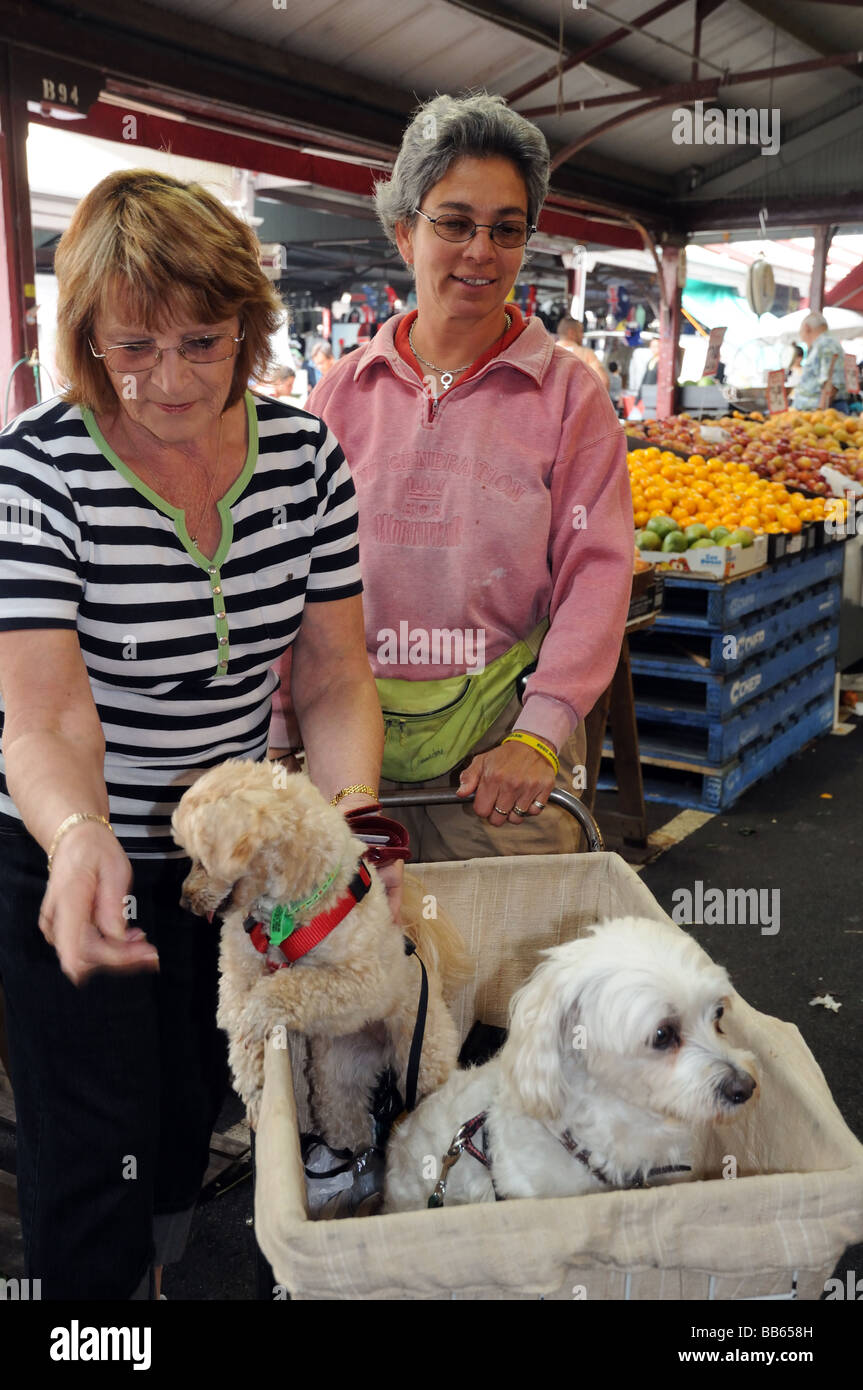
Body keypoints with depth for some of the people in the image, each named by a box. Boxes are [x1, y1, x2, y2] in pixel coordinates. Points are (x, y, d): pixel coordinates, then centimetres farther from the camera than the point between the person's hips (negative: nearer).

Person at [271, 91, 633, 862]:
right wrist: (281, 729, -1)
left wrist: (538, 737, -15)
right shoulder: (344, 391, 7)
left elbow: (596, 573, -5)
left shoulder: (569, 390, 0)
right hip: (353, 737, 2)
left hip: (502, 747, -2)